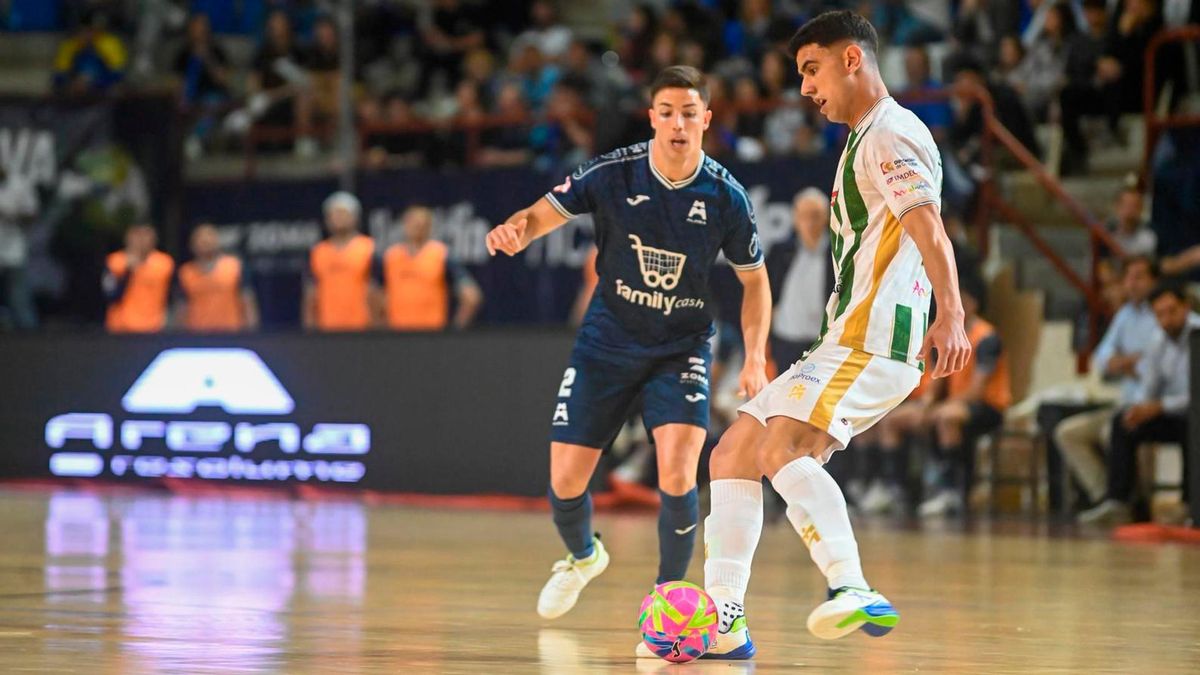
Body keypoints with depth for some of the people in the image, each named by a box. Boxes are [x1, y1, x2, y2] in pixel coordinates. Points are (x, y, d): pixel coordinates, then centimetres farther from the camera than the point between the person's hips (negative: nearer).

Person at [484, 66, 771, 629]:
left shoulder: (725, 196, -12)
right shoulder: (613, 174, -14)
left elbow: (754, 280, 1)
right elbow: (544, 213, -13)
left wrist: (755, 358, -8)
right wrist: (512, 230, -38)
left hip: (682, 348, -1)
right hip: (607, 343, 1)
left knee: (676, 473, -23)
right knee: (565, 479, 0)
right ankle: (582, 557, 37)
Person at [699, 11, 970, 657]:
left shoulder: (893, 132, -7)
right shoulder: (864, 142, 26)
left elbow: (928, 227, -22)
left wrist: (949, 317, -35)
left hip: (876, 338, -10)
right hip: (845, 342, 11)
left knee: (783, 450, -30)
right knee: (731, 456, 9)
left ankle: (854, 591, -42)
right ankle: (723, 624, 9)